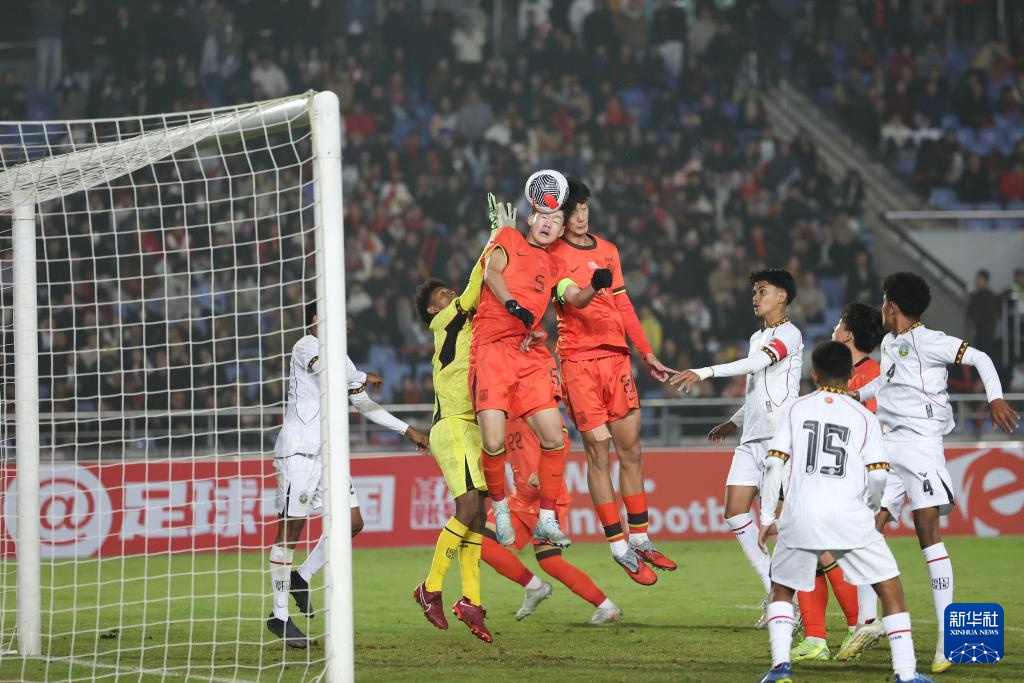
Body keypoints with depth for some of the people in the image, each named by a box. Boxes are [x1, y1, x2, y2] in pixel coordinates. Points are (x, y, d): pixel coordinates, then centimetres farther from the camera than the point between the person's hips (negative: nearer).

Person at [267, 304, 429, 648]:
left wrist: (408, 430, 24)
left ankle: (301, 578, 18)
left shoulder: (341, 358, 20)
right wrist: (364, 377, -10)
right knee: (290, 529, -7)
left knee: (351, 523, 0)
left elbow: (365, 405, 27)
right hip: (298, 449, -9)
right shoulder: (307, 347, -6)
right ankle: (279, 616, -3)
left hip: (328, 452, 9)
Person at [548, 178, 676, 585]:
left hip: (616, 357, 5)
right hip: (578, 361, -5)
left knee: (630, 448, 6)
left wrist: (647, 354, 21)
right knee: (598, 450, -4)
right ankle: (620, 549, 0)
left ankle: (640, 542, 16)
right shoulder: (553, 253, -2)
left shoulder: (608, 251, 16)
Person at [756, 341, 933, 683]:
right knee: (891, 588, 8)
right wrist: (872, 508, 21)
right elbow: (878, 474, 1)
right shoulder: (864, 417, 9)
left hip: (800, 516, 1)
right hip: (849, 519, -1)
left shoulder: (795, 409, 11)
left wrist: (767, 518, 10)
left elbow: (774, 463, 4)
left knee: (781, 589, 22)